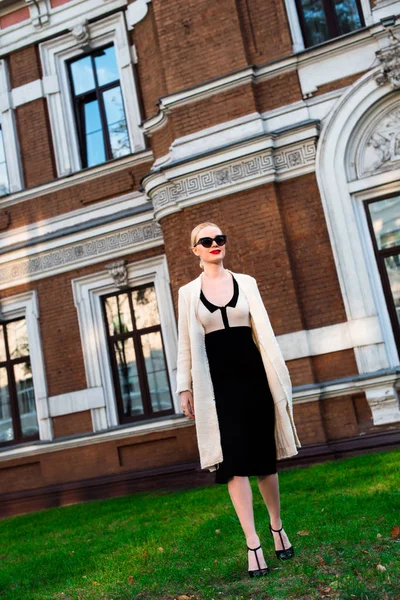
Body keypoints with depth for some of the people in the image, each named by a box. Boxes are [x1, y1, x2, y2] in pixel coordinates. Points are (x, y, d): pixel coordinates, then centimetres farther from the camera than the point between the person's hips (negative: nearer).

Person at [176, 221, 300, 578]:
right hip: (216, 380, -1)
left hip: (252, 374, 1)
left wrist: (278, 373, 3)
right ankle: (253, 545, -1)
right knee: (235, 460, -5)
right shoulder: (189, 292, 6)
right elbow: (185, 344, 5)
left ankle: (277, 526, 31)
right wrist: (185, 387, 0)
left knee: (264, 455, 11)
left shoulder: (245, 282, 8)